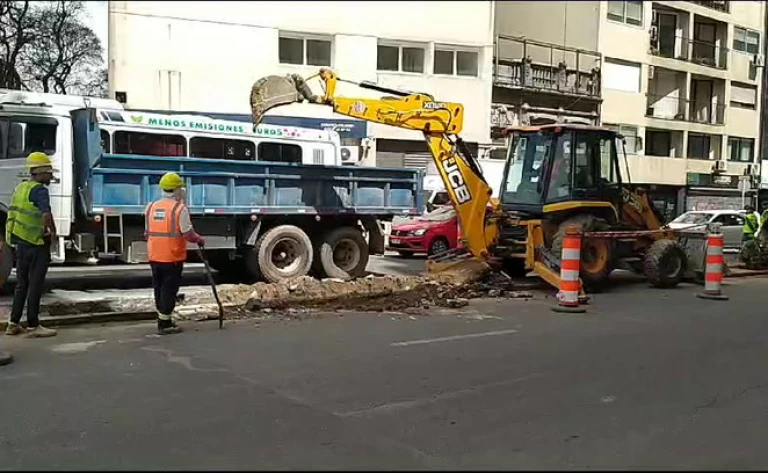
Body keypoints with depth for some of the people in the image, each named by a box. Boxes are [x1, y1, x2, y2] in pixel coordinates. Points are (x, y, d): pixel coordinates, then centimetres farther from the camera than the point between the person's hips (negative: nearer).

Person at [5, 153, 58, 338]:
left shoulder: (20, 188, 14)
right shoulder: (39, 190, -14)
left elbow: (14, 214, 24)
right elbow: (46, 214, -30)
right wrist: (53, 231, -13)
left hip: (20, 242, 9)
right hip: (36, 243, -9)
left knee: (22, 284, 16)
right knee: (35, 285, -2)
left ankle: (14, 324, 20)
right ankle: (32, 326, 4)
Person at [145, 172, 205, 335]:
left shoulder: (151, 207, 8)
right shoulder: (179, 208, -13)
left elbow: (148, 233, 14)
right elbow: (188, 233, -14)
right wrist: (199, 239, 4)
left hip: (154, 256, 7)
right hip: (172, 257, -7)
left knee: (159, 289, 16)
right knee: (169, 290, 0)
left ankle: (165, 320, 25)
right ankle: (164, 324, 3)